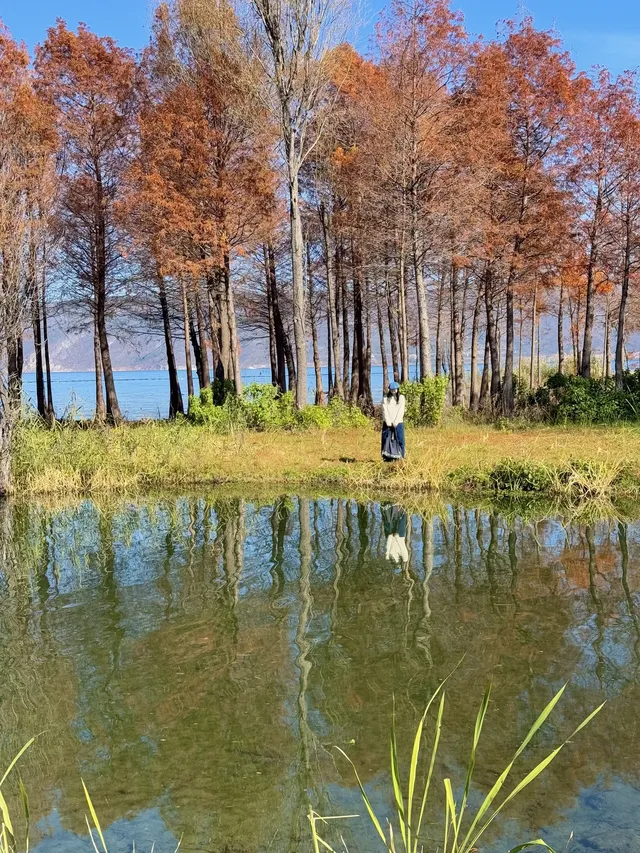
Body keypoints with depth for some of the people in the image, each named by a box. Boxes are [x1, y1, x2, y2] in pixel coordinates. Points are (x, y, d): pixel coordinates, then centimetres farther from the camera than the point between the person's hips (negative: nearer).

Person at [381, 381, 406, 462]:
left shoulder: (401, 397, 7)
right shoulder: (386, 399, 11)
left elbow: (401, 410, -1)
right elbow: (385, 410, 3)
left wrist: (395, 422, -10)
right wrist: (388, 422, -9)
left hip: (398, 423, -1)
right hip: (387, 423, 1)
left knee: (399, 439, -7)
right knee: (387, 439, -4)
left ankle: (399, 457, -5)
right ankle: (387, 457, -2)